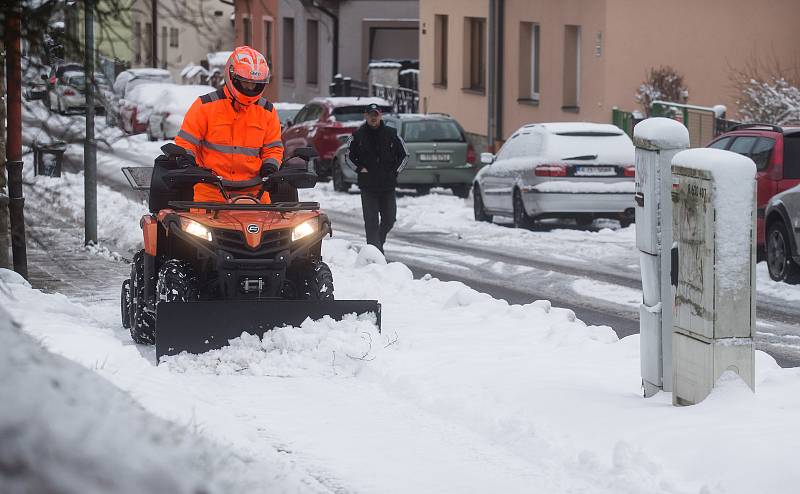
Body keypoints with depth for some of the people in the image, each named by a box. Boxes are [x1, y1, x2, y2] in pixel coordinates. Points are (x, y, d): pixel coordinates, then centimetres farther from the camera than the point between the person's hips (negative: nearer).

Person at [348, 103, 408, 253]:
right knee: (371, 220, -7)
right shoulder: (358, 135, 2)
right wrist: (360, 168, -1)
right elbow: (349, 156, 14)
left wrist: (394, 171, 2)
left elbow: (404, 155, 12)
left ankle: (379, 241, 34)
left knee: (389, 218, 8)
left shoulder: (391, 134, 3)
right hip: (367, 186, -2)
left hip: (388, 185, 2)